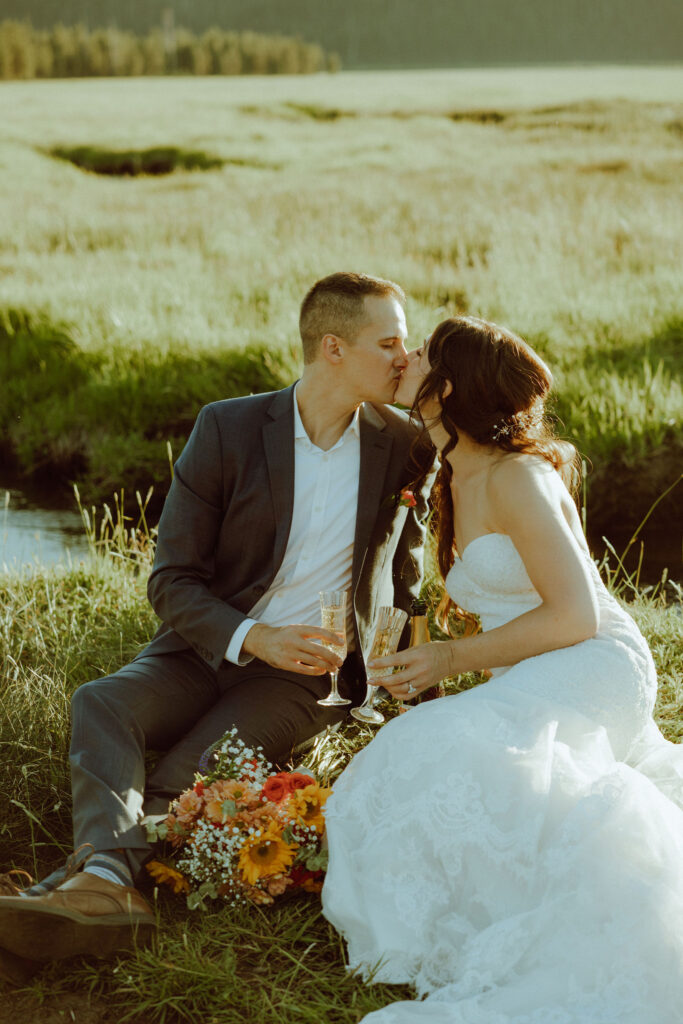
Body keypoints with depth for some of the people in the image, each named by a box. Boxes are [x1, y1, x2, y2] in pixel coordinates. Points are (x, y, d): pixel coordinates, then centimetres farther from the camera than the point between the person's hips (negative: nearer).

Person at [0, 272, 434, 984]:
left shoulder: (405, 448, 2)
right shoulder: (227, 429, -3)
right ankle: (105, 884, -50)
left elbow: (403, 585, 19)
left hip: (307, 674, 0)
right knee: (100, 704, -30)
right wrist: (253, 639, -21)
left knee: (202, 765, -30)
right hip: (207, 650, 0)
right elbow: (172, 581, -6)